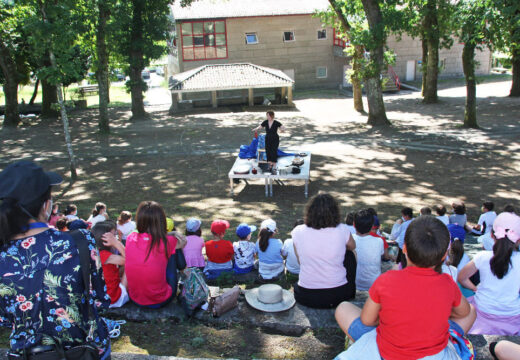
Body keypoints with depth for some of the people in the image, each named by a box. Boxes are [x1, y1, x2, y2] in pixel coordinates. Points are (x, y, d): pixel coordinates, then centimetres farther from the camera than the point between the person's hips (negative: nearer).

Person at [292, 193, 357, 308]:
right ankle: (351, 294, 37)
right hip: (339, 296, 0)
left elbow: (300, 261, 4)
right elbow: (352, 246, 10)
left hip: (306, 297, 1)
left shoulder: (298, 231, -12)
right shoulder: (342, 230, -14)